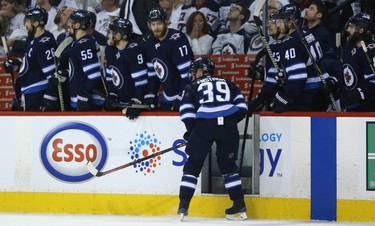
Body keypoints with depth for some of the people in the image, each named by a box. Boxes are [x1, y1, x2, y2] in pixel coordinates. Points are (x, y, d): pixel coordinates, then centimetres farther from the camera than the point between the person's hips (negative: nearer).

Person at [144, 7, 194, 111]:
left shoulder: (177, 40, -22)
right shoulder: (150, 42, 4)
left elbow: (187, 73, -25)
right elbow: (152, 72, 13)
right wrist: (150, 96, 6)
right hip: (169, 97, 9)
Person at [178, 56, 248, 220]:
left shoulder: (192, 87, 18)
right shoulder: (227, 84, 25)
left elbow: (187, 112, 6)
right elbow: (241, 107, 17)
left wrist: (190, 131, 19)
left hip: (204, 126, -2)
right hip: (228, 126, 2)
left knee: (193, 165, 8)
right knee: (228, 165, 17)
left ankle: (183, 206, 2)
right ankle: (240, 205, 12)